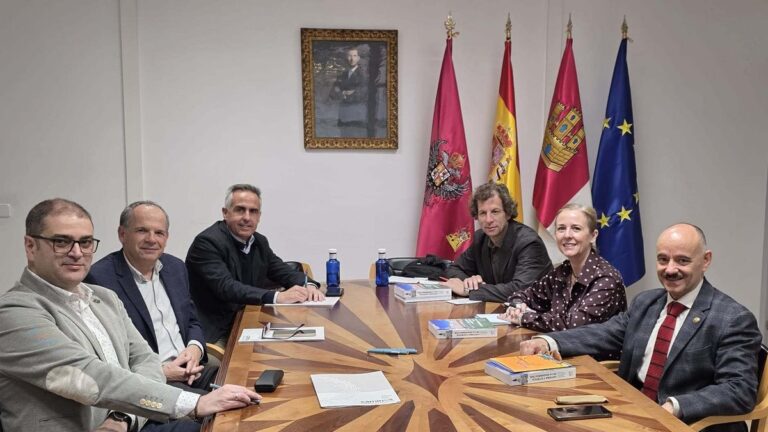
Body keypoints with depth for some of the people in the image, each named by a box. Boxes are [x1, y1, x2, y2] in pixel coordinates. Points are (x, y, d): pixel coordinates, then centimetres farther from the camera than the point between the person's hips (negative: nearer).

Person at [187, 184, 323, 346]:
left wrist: (308, 285, -11)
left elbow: (283, 271, 12)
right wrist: (277, 296, -35)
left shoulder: (259, 242, 8)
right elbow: (226, 287, -26)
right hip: (215, 335, -7)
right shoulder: (207, 242, -15)